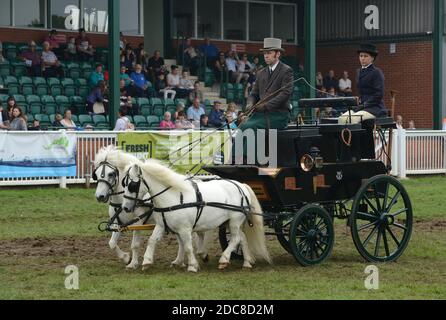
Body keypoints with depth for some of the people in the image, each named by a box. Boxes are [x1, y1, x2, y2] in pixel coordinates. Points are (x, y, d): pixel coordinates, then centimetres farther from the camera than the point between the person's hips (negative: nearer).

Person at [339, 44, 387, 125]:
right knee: (342, 118, -16)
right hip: (361, 106, 8)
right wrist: (359, 104, 4)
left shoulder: (377, 72, -5)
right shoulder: (360, 72, 18)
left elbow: (379, 94, -13)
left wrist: (365, 104, -17)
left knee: (353, 119, -31)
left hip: (374, 107, -7)